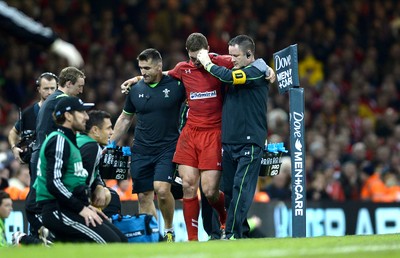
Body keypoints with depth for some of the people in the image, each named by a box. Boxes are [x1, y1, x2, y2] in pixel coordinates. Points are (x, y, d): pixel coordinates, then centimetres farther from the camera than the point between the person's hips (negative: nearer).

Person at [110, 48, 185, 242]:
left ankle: (169, 230, 1)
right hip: (141, 151, 4)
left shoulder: (176, 85, -4)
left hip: (167, 148, -4)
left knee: (161, 189, -20)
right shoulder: (136, 90, 7)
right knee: (144, 196, 1)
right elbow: (125, 119, 19)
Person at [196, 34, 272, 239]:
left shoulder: (257, 72, -7)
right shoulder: (235, 71, 15)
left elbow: (228, 76, -18)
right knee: (229, 191, 6)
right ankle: (242, 233, 13)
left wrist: (208, 63, -3)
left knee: (241, 189, -13)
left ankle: (233, 234, -17)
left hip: (250, 143, -8)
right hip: (229, 141, 8)